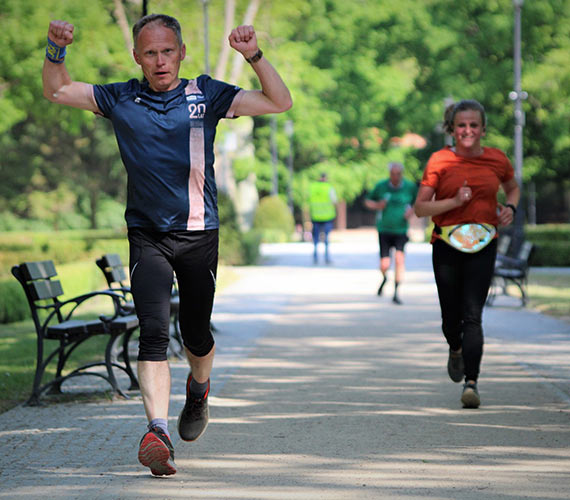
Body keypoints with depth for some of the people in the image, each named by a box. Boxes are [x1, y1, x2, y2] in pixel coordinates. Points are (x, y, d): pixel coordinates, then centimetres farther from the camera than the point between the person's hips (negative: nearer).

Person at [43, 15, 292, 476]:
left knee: (195, 333, 11)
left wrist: (254, 56, -17)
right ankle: (158, 432, -24)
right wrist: (56, 51, -8)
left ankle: (199, 387, 45)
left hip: (199, 234, 0)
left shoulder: (206, 95, 1)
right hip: (147, 235, 0)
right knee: (154, 330, -16)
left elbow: (280, 102, -3)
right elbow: (57, 92, 11)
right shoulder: (121, 99, 5)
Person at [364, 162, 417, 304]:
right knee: (385, 265, -3)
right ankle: (384, 278, 35)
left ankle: (396, 293, -10)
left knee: (399, 258, -19)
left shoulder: (410, 187, -2)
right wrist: (376, 206, -11)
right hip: (384, 230, 0)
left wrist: (412, 210, -7)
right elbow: (367, 201, 10)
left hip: (401, 230, 0)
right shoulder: (381, 186, -2)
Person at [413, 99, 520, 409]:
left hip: (483, 246, 0)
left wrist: (510, 207, 3)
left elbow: (513, 187, 24)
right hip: (447, 244, 0)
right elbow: (420, 208, -3)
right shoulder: (439, 161, -3)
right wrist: (455, 201, -16)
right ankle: (456, 350, 43)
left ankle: (471, 383, -13)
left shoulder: (497, 160, 3)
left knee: (473, 315, -11)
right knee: (451, 315, 8)